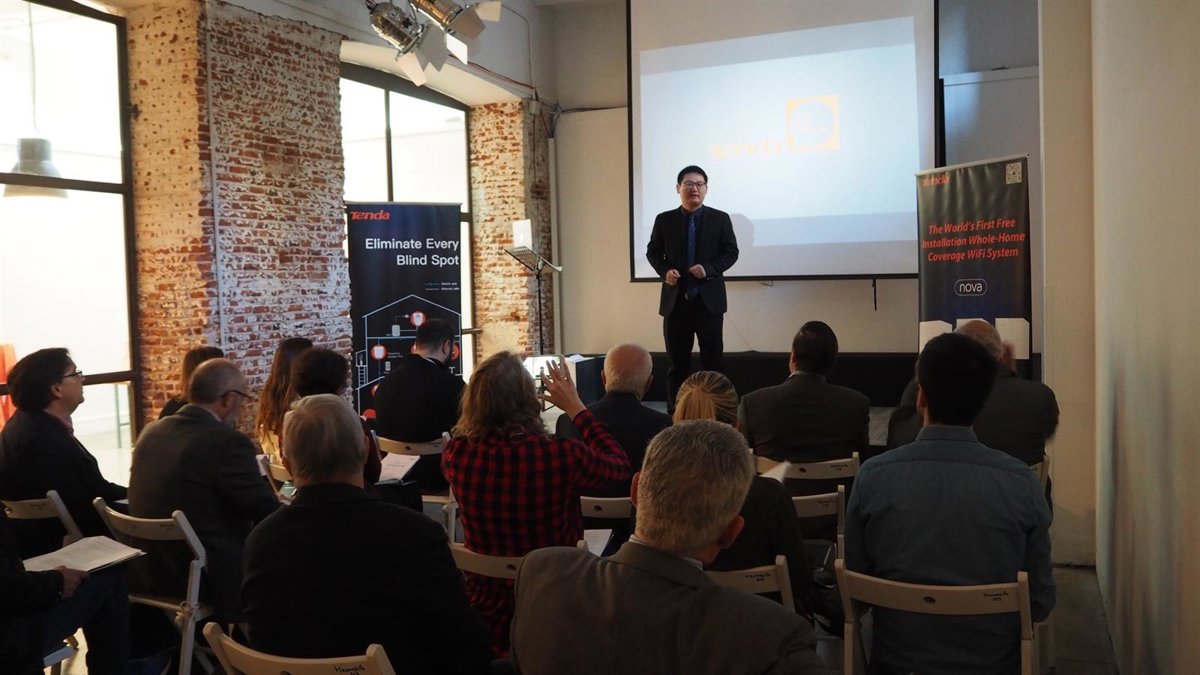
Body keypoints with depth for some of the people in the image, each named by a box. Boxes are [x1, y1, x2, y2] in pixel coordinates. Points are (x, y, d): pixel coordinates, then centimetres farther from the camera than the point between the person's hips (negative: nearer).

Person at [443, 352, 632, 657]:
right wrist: (576, 408, 4)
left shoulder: (455, 454, -17)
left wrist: (489, 394, 10)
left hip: (485, 611, 3)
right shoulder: (560, 455, -26)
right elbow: (620, 465, -3)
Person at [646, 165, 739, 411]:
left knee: (713, 359, 5)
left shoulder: (720, 219, 2)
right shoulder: (664, 220, 4)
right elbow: (653, 252, 10)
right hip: (675, 299, 1)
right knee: (677, 361, 7)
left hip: (709, 299, -1)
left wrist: (709, 269, -14)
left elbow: (731, 252, 3)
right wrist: (665, 270, -10)